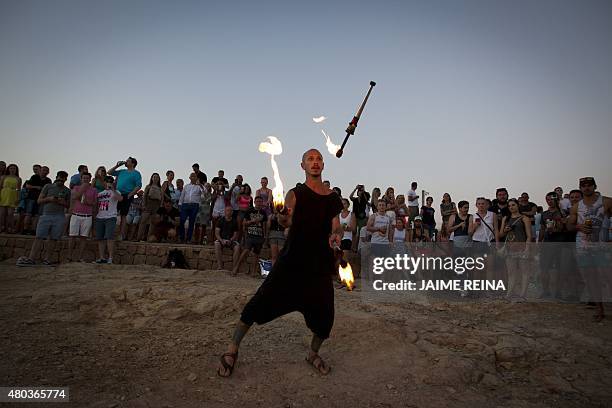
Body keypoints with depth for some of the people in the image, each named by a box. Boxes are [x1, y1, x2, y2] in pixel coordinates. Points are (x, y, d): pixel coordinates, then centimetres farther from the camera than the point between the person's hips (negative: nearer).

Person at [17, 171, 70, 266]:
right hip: (46, 215, 0)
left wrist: (63, 202, -3)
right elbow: (39, 201, 10)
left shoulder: (67, 190, 15)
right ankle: (31, 259, -11)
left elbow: (68, 205, 19)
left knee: (53, 239, -4)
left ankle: (46, 259, -2)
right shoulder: (48, 186, 12)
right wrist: (49, 199, -9)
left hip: (59, 217, 1)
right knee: (39, 237, -8)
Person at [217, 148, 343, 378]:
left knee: (324, 314, 6)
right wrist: (282, 218, -35)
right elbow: (287, 222, -13)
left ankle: (313, 354, 35)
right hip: (293, 260, -3)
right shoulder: (295, 194, -1)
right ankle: (233, 348, 14)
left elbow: (336, 226, 15)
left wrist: (336, 235, -7)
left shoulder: (333, 198, 9)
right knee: (262, 302, -6)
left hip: (320, 263, 4)